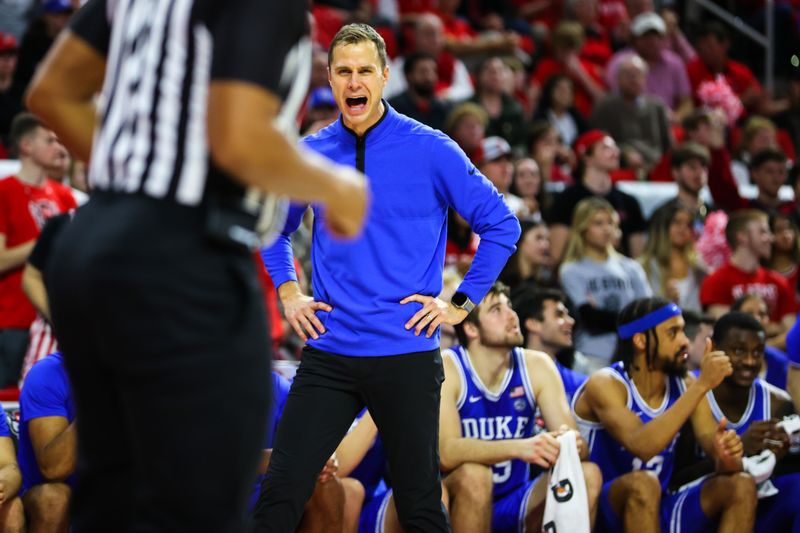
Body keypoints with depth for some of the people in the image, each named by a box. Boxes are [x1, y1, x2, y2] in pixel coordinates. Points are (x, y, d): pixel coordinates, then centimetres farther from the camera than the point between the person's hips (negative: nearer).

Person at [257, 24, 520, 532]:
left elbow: (502, 225, 2)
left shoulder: (430, 150, -4)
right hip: (329, 352, 3)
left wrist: (460, 304, -2)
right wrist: (288, 294, 12)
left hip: (407, 355, -3)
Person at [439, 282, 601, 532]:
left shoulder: (537, 366, 0)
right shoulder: (447, 368, -13)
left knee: (587, 475, -18)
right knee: (474, 474, -35)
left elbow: (575, 441, -5)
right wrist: (518, 448, -42)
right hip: (463, 503, -4)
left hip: (516, 505, 4)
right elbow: (446, 453, -28)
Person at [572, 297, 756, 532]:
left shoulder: (684, 385, 3)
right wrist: (701, 385, -33)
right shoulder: (604, 385, -16)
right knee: (643, 483, -36)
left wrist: (727, 457, -28)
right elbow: (642, 446, -34)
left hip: (659, 509, 6)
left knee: (741, 486, -12)